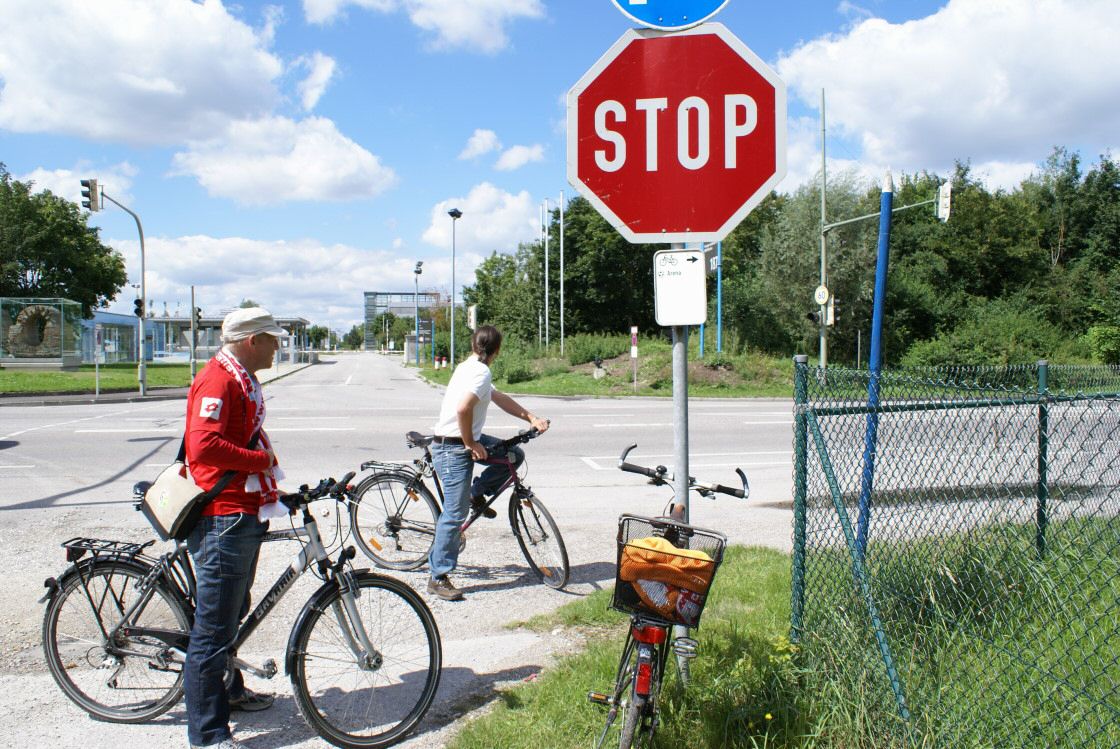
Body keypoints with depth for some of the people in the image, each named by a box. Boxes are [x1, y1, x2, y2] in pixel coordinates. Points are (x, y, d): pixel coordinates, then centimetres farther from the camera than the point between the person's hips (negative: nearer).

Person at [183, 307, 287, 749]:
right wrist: (261, 460, -19)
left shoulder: (241, 379, 16)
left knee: (235, 613, 25)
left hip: (244, 514, 11)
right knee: (214, 626, -3)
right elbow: (204, 446, -29)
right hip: (223, 518, -11)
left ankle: (229, 691, 42)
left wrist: (271, 486, 19)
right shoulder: (218, 379, -17)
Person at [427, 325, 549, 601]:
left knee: (514, 454, 12)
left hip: (466, 440, 10)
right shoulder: (480, 372, -18)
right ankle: (438, 578, 1)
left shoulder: (469, 368, 13)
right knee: (456, 513, -7)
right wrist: (471, 444, -19)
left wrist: (532, 418, 16)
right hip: (453, 447, -10)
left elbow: (499, 398, 21)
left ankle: (477, 493, 21)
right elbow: (463, 409, -32)